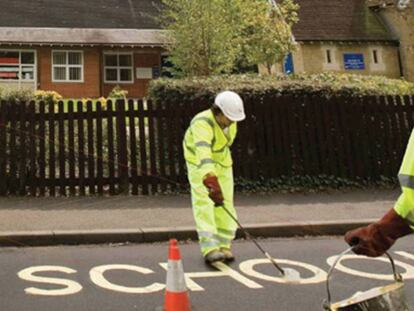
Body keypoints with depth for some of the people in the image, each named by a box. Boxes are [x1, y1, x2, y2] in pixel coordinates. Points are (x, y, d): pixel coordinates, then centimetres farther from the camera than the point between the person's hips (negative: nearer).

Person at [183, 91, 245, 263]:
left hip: (222, 162, 6)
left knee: (226, 203, 1)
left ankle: (223, 246, 10)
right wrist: (211, 181, -63)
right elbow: (203, 152, -52)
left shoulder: (230, 120, -12)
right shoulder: (202, 123, -36)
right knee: (203, 203, -17)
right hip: (200, 164, -6)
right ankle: (209, 248, -21)